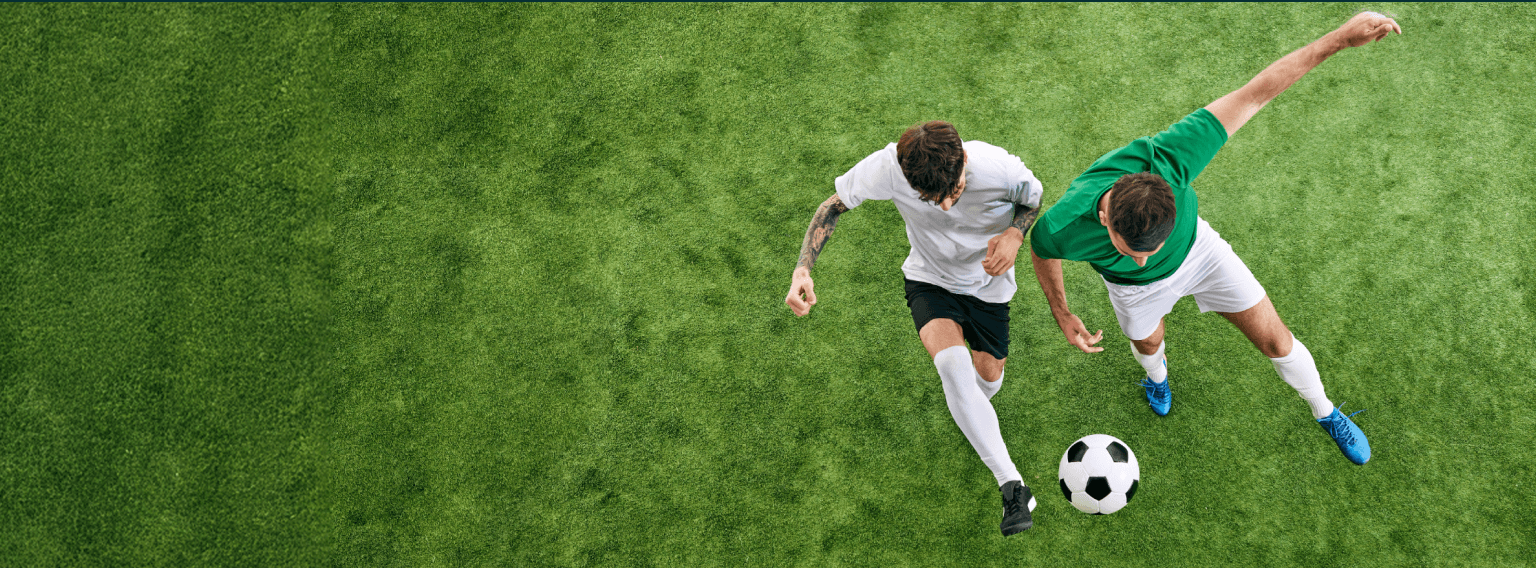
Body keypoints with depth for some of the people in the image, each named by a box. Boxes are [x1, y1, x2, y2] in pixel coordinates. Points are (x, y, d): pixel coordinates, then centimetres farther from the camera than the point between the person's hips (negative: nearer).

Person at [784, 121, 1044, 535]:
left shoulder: (1001, 170, -34)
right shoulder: (888, 166, -36)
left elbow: (1033, 199, -8)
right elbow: (835, 204, -18)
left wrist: (1014, 234, -30)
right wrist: (803, 268, -31)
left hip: (988, 281, 1)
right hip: (930, 279, -1)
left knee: (988, 378, 10)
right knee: (952, 362, -27)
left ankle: (971, 414, 52)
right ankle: (1013, 488, -24)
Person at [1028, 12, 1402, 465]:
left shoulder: (1166, 158, -49)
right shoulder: (1063, 228, -46)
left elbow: (1254, 93, -41)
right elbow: (1040, 249, -17)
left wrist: (1342, 36, -40)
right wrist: (1062, 315, -3)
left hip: (1197, 249, 0)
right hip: (1137, 290, 0)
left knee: (1275, 340, 11)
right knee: (1149, 343, 31)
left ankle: (1325, 413, 44)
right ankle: (1156, 373, 72)